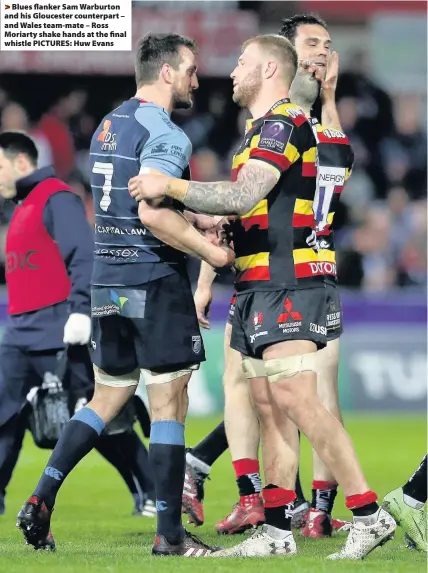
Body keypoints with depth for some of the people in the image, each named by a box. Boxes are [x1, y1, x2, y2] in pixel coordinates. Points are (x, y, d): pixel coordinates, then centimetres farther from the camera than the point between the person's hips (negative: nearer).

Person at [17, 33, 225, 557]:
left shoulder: (108, 127, 15)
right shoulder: (165, 135, -13)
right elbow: (152, 212, -25)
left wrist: (196, 221, 23)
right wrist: (209, 250, -14)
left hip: (107, 278, 8)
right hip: (154, 278, -8)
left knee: (107, 397, 16)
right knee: (168, 403, -3)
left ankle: (41, 499, 5)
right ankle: (169, 534, -2)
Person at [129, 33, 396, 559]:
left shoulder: (283, 123, -11)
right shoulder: (262, 129, 22)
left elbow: (242, 196, -23)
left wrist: (168, 186, -17)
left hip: (284, 286, -10)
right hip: (257, 288, 10)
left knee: (295, 401, -16)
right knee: (269, 408, 7)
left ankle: (369, 515, -15)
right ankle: (277, 531, 7)